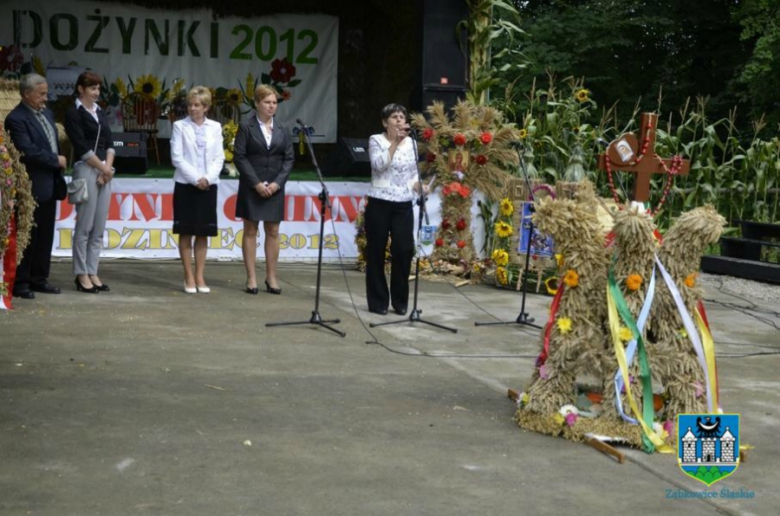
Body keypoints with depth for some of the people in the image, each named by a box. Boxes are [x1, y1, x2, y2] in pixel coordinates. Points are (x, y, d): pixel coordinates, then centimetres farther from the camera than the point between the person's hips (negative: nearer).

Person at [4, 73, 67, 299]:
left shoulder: (46, 113, 15)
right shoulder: (16, 119, -14)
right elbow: (28, 151, -22)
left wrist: (59, 166, 8)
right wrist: (56, 160, -13)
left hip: (49, 186, 8)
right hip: (32, 187, -8)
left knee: (45, 236, 11)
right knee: (27, 236, -2)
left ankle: (39, 279, 20)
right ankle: (20, 282, 6)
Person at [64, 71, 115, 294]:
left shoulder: (100, 113, 17)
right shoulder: (73, 113, -4)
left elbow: (110, 143, 12)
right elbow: (82, 147, -11)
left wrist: (108, 168, -4)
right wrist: (104, 168, -8)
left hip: (105, 171, 7)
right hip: (86, 170, -7)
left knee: (99, 228, 6)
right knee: (84, 226, -5)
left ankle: (92, 272, 10)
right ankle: (81, 274, 0)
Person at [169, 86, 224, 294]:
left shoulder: (215, 127, 7)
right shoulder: (180, 126, 0)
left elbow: (219, 158, 4)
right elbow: (177, 157, -6)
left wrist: (208, 178, -11)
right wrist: (195, 179, -13)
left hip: (208, 186, 2)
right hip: (186, 185, -2)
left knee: (203, 233, 6)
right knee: (186, 232, 1)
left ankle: (200, 277, 12)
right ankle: (189, 277, 7)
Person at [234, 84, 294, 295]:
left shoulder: (282, 130, 8)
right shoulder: (246, 127, -1)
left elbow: (289, 158, 5)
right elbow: (239, 157, -6)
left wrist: (277, 183, -8)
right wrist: (256, 183, -14)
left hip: (275, 187, 3)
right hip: (251, 187, -3)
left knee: (273, 232, 4)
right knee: (250, 230, 2)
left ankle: (271, 277, 10)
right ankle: (251, 278, 5)